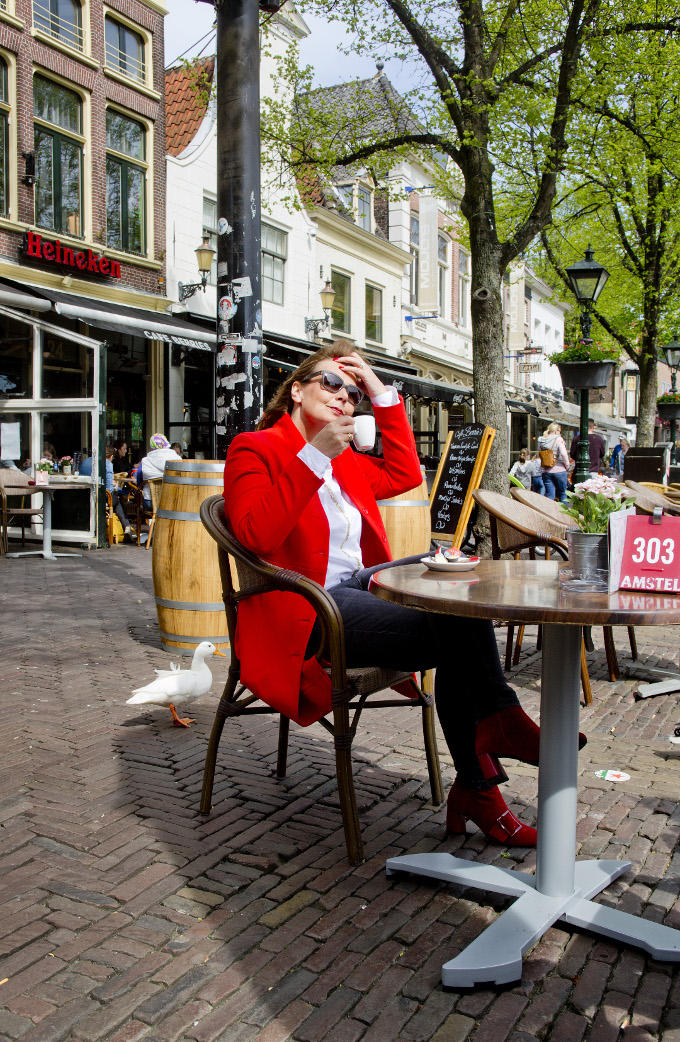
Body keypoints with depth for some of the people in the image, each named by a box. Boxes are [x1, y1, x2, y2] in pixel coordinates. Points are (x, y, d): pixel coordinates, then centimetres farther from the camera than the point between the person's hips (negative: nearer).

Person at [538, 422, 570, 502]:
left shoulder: (541, 441, 7)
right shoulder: (558, 439, -7)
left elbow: (540, 455, 11)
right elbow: (563, 454, -15)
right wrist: (567, 465, -3)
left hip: (545, 471, 4)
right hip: (559, 470, -4)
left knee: (549, 496, 5)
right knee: (562, 495, 9)